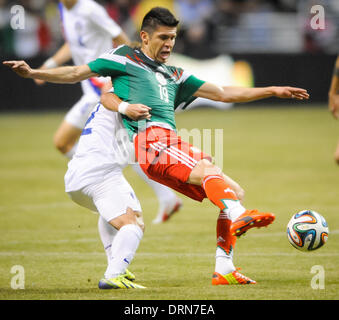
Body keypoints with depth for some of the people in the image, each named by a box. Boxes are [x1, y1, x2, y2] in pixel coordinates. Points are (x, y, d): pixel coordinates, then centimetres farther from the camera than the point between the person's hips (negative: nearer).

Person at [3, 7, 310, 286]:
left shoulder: (175, 77, 30)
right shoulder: (126, 58, 15)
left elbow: (223, 93, 31)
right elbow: (77, 73, 16)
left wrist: (272, 91, 27)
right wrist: (33, 72, 7)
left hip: (175, 146, 7)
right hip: (151, 140, -7)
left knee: (234, 192, -2)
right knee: (211, 172, -32)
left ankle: (224, 269, -4)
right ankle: (239, 217, -59)